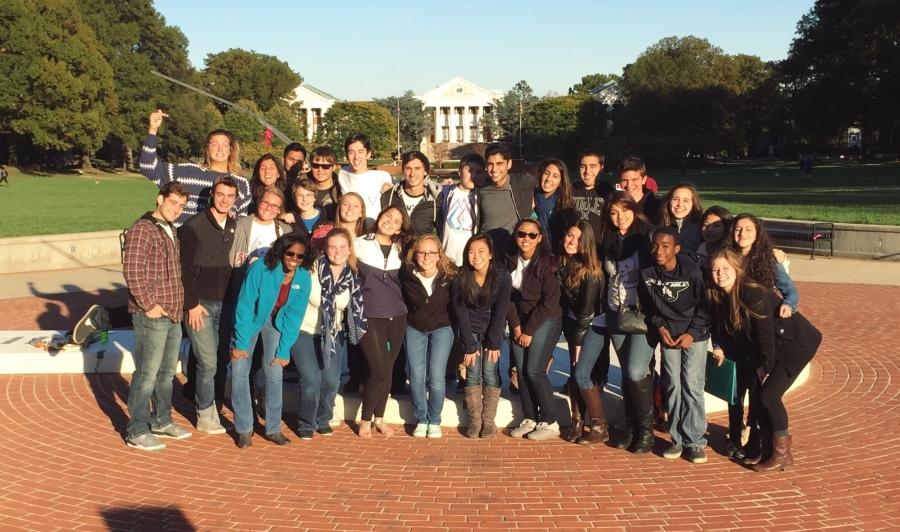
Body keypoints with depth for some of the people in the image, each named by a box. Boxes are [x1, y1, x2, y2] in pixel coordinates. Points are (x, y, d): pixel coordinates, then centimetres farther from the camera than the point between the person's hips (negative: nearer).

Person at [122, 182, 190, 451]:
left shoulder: (171, 230, 15)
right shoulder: (142, 229, -12)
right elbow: (132, 271, -19)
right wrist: (149, 305, -17)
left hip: (173, 315, 9)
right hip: (152, 315, -9)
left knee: (167, 372, 17)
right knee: (147, 374, -2)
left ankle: (162, 421, 31)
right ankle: (137, 431, 9)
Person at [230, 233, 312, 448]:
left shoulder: (304, 279, -17)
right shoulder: (261, 268, -27)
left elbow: (294, 317, -11)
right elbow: (245, 306, -22)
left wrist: (284, 351, -13)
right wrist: (241, 343, -21)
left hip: (276, 322, 2)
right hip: (251, 319, -2)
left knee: (274, 373, -5)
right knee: (239, 371, -9)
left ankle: (273, 429, 7)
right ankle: (244, 429, 2)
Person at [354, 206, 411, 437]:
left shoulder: (400, 249, 12)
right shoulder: (360, 244, 2)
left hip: (396, 316, 4)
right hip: (370, 316, -4)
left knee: (387, 369, 7)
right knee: (379, 370, -10)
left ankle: (379, 418, 22)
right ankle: (365, 419, 9)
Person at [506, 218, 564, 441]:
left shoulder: (547, 262, -14)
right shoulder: (510, 261, 2)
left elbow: (550, 301, -15)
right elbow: (508, 295, 4)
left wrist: (529, 331, -13)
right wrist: (516, 325, -6)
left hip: (545, 320, -5)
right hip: (520, 321, 5)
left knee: (534, 371, -12)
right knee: (521, 371, 0)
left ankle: (550, 423, 1)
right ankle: (530, 419, 11)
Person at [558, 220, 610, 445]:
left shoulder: (590, 270, -21)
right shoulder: (562, 262, -3)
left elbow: (588, 308, -18)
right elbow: (565, 299, 4)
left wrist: (578, 340, -13)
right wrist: (572, 338, 3)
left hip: (594, 324, -6)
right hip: (573, 322, 6)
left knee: (582, 374, -10)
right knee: (574, 374, 5)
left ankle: (600, 428, 1)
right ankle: (577, 423, 15)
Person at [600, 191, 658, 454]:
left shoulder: (647, 237, -9)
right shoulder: (607, 241, 9)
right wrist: (607, 307, 14)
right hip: (617, 315, 6)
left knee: (636, 372, -13)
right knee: (626, 373, 11)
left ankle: (646, 429, 5)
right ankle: (630, 425, 23)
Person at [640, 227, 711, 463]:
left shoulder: (692, 270, -19)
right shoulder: (647, 272, -9)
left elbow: (705, 306, -9)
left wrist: (692, 333, -13)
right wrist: (660, 327, -5)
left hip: (695, 333, -3)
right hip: (668, 334, 3)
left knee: (692, 385, -8)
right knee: (673, 385, 2)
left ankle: (695, 442, 1)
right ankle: (678, 439, 12)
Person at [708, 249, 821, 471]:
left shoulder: (752, 293, -26)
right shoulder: (720, 297, -2)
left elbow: (765, 333, -22)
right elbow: (735, 334, 10)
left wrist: (766, 368, -15)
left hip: (796, 342, -8)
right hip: (771, 346, 8)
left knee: (769, 393, -13)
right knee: (756, 393, 3)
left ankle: (782, 454, 2)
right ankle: (768, 449, 17)